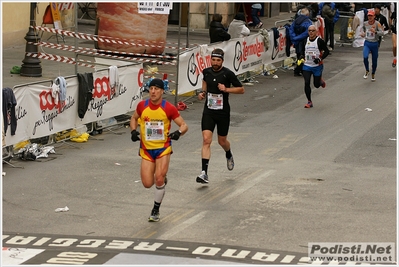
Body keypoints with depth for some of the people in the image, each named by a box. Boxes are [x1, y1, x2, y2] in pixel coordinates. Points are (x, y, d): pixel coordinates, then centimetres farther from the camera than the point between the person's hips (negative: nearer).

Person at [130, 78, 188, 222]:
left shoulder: (169, 108, -12)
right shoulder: (142, 106, -5)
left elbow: (184, 125, -5)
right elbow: (134, 118, 16)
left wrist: (178, 132, -27)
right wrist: (133, 131, -3)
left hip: (163, 148, -2)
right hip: (146, 149, 2)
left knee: (159, 179, -15)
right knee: (147, 184, -4)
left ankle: (156, 210, 8)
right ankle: (162, 179, 34)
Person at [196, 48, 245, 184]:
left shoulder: (228, 74, -12)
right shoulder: (206, 71, 0)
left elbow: (241, 89, -5)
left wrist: (226, 89, -19)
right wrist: (203, 92, 9)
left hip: (223, 113, -2)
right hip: (208, 111, 2)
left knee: (222, 141, 14)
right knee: (206, 140, -13)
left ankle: (229, 156, 51)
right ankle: (204, 173, -18)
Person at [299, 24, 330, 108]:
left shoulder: (320, 41, -8)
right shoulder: (305, 41, 6)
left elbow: (327, 51, -6)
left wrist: (320, 58, -19)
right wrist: (302, 56, 5)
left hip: (317, 66, -3)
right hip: (307, 66, 3)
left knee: (316, 85, 6)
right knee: (307, 83, -10)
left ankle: (321, 81, 45)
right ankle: (309, 102, 2)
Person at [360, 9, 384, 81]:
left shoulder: (377, 24, -13)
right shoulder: (365, 23, -1)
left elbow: (382, 32, -24)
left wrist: (375, 32, -40)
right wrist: (362, 34, 0)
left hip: (374, 44, -2)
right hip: (367, 43, 2)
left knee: (374, 61, 8)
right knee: (365, 57, -24)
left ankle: (373, 75, 32)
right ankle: (367, 71, 1)